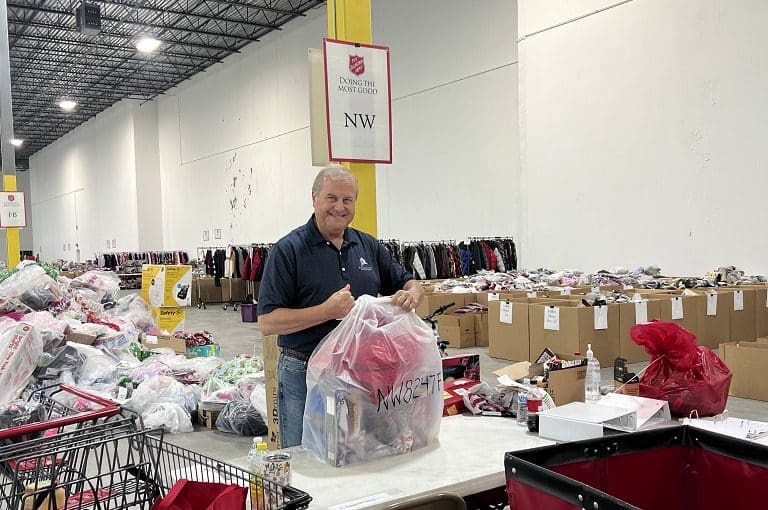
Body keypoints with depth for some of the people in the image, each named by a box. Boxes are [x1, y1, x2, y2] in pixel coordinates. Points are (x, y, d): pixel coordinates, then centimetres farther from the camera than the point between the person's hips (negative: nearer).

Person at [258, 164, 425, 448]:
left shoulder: (368, 246, 6)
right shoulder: (288, 250, -10)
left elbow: (409, 284, 13)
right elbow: (267, 322, -15)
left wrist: (411, 295, -11)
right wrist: (327, 311, -25)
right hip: (304, 375, -4)